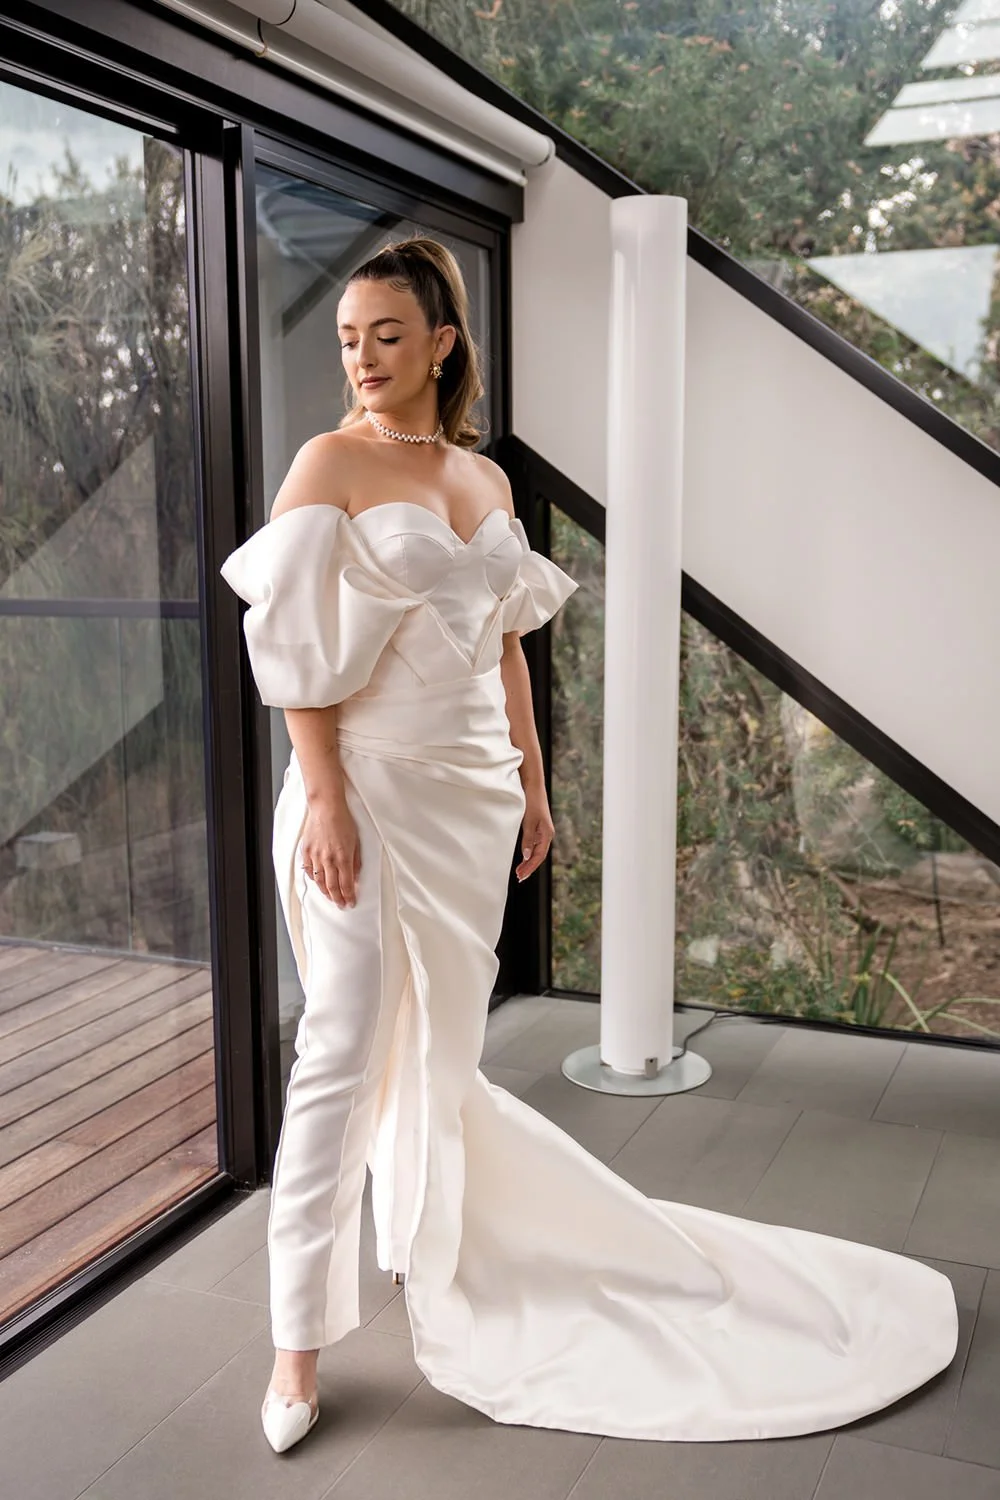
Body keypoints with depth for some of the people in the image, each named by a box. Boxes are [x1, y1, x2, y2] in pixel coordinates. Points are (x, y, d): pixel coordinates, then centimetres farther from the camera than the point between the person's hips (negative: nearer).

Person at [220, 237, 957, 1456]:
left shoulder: (489, 478, 12)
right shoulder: (332, 464, -4)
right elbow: (293, 644, -10)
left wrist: (531, 780, 13)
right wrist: (323, 798, -18)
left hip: (471, 792, 5)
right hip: (367, 787, -5)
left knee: (445, 1048, 15)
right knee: (343, 1050, -6)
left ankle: (446, 1259, 37)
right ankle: (298, 1338, 5)